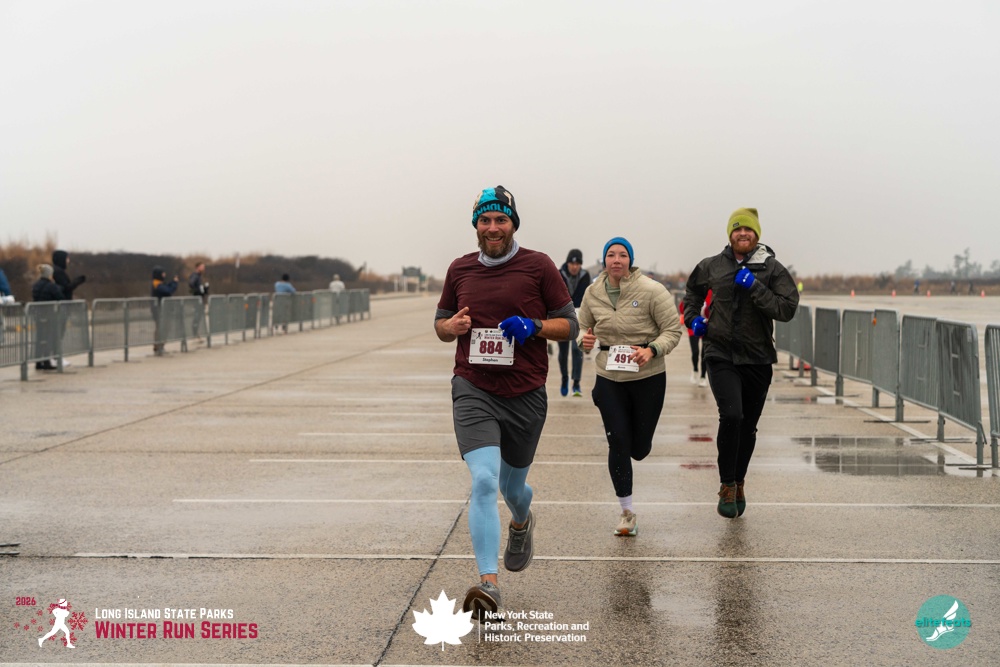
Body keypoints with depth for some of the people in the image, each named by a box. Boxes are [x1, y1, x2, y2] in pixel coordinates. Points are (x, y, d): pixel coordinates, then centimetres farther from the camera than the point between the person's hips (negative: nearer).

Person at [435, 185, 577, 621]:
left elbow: (569, 324, 4)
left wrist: (534, 326, -16)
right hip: (473, 391, 0)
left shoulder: (538, 266, -1)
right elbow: (441, 323, 19)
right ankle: (488, 584, -20)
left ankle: (522, 523, 54)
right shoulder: (460, 270, 7)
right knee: (484, 481, -19)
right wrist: (452, 326, -5)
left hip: (525, 396, 0)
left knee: (513, 489, 16)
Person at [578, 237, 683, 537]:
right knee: (618, 444, -3)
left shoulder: (651, 291, -12)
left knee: (639, 449, 5)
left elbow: (673, 330, -9)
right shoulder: (593, 293, 0)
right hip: (609, 377, 2)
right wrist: (584, 339, -9)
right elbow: (583, 325, 15)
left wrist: (652, 350, -27)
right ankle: (626, 512, 11)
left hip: (648, 377, -2)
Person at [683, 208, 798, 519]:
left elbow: (787, 309, -13)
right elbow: (693, 290, 25)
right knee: (731, 415, -21)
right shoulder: (712, 266, 4)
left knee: (748, 426, 11)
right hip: (721, 356, -1)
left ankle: (738, 483, 32)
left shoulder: (772, 269, -2)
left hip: (757, 359, 1)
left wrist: (754, 287, -20)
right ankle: (727, 486, -7)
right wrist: (692, 318, 10)